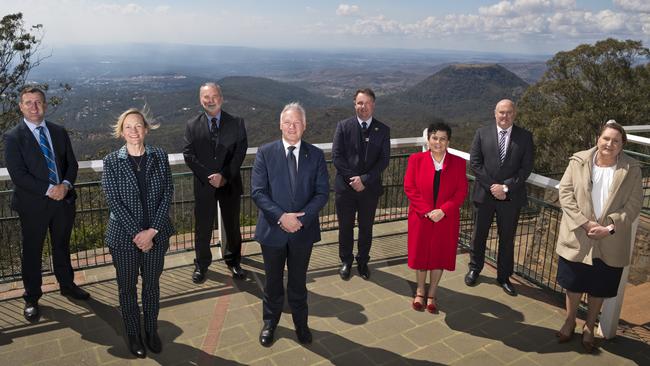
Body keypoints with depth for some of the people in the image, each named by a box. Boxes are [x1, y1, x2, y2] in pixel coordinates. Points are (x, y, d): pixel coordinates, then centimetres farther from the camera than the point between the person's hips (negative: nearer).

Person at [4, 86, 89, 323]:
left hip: (63, 200, 4)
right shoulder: (13, 137, -9)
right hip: (33, 205, -4)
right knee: (32, 252, 10)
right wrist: (49, 190, -21)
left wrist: (65, 185, -13)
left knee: (62, 246, 20)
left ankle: (67, 285, 39)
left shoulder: (59, 132, 5)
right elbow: (18, 175, -16)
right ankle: (31, 299, 26)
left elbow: (72, 163, 5)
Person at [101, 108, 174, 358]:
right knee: (127, 287, 13)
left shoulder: (159, 156, -2)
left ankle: (152, 331, 33)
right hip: (124, 235, -1)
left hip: (156, 234, 1)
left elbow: (167, 195, -5)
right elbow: (114, 201, -11)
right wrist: (136, 233, -16)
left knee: (152, 284, 15)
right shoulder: (111, 161, -6)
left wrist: (152, 230, -12)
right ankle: (133, 334, 31)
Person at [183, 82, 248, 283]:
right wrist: (208, 177, -15)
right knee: (203, 227, 10)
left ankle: (233, 261, 33)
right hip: (204, 185, 0)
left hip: (230, 184, 0)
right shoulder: (192, 125, 0)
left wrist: (224, 175, -17)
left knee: (232, 225, 13)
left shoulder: (236, 123, -2)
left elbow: (240, 152, -7)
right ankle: (201, 264, 29)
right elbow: (189, 155, -5)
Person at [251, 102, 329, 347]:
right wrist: (281, 216, -21)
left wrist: (301, 219, -18)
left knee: (298, 281, 18)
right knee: (273, 281, 17)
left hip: (303, 230, 1)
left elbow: (322, 193, -6)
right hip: (273, 230, -1)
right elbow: (257, 191, -11)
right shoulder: (265, 153, -6)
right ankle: (270, 323, 39)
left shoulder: (316, 155, -2)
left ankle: (300, 323, 40)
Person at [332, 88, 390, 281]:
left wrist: (364, 179, -16)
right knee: (345, 227, 11)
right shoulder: (343, 126, -2)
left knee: (366, 228, 13)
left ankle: (363, 261, 32)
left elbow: (384, 159, -6)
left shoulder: (383, 130, 1)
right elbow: (336, 156, -7)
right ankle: (346, 261, 30)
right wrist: (352, 179, -15)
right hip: (345, 186, -1)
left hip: (370, 187, 1)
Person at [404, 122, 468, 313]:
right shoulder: (416, 159, -3)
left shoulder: (458, 162, -1)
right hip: (420, 218, 0)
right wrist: (427, 211, -16)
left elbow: (461, 191, -4)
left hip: (446, 219, 1)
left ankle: (431, 294, 26)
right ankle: (420, 292, 30)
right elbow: (409, 188, -7)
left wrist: (443, 210, -16)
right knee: (420, 254, 9)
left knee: (440, 255, 8)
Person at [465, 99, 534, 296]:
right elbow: (475, 163, -5)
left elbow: (526, 168, -5)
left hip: (511, 196, 0)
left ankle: (504, 276, 27)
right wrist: (492, 186, -12)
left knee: (507, 238, 10)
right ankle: (474, 268, 34)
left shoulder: (525, 137, -1)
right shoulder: (482, 133, -1)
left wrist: (506, 187, -15)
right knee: (479, 234, 13)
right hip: (484, 193, 0)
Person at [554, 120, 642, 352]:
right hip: (577, 238, 0)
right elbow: (565, 193, -8)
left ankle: (589, 327, 35)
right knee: (573, 283, 14)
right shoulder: (578, 161, -6)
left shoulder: (632, 170, -4)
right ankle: (569, 322, 35)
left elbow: (633, 205, -4)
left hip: (610, 243, 0)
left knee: (599, 288, 14)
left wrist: (610, 227, -16)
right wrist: (584, 223, -16)